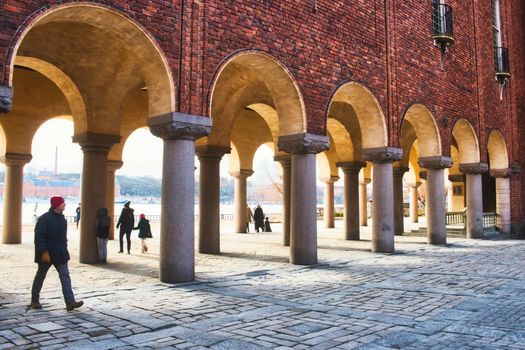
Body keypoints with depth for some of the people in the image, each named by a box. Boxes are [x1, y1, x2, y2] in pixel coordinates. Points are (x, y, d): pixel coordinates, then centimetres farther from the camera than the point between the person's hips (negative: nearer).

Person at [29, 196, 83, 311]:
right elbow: (39, 237, -19)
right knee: (40, 276, 11)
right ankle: (34, 301, 29)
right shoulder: (44, 219, -16)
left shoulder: (62, 218, 8)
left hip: (59, 254, 6)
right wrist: (44, 252, -23)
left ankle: (70, 302, -7)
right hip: (46, 254, -6)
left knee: (65, 276, -3)